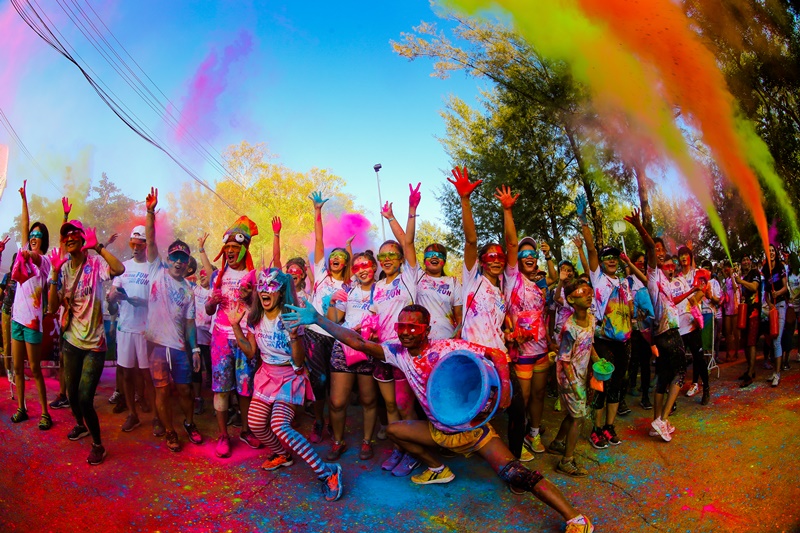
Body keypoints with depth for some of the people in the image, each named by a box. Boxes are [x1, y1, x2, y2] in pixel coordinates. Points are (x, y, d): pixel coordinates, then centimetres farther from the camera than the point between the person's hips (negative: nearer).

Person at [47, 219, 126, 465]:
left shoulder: (95, 263, -11)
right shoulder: (63, 269, 3)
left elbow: (119, 269, -35)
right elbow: (52, 307, -7)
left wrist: (97, 246, -32)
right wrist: (55, 273, -14)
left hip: (94, 343, -5)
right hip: (71, 340, 5)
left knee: (85, 398, -7)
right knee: (72, 394, 20)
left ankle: (98, 445, 13)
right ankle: (81, 425, 49)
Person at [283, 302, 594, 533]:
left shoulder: (447, 348, -21)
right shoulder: (397, 352, -7)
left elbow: (497, 354, -19)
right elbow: (358, 343, -13)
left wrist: (504, 387, -36)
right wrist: (317, 319, -19)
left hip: (472, 428, -6)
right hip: (438, 431, 6)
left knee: (513, 474, -20)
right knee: (394, 430, 7)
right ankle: (439, 470, 23)